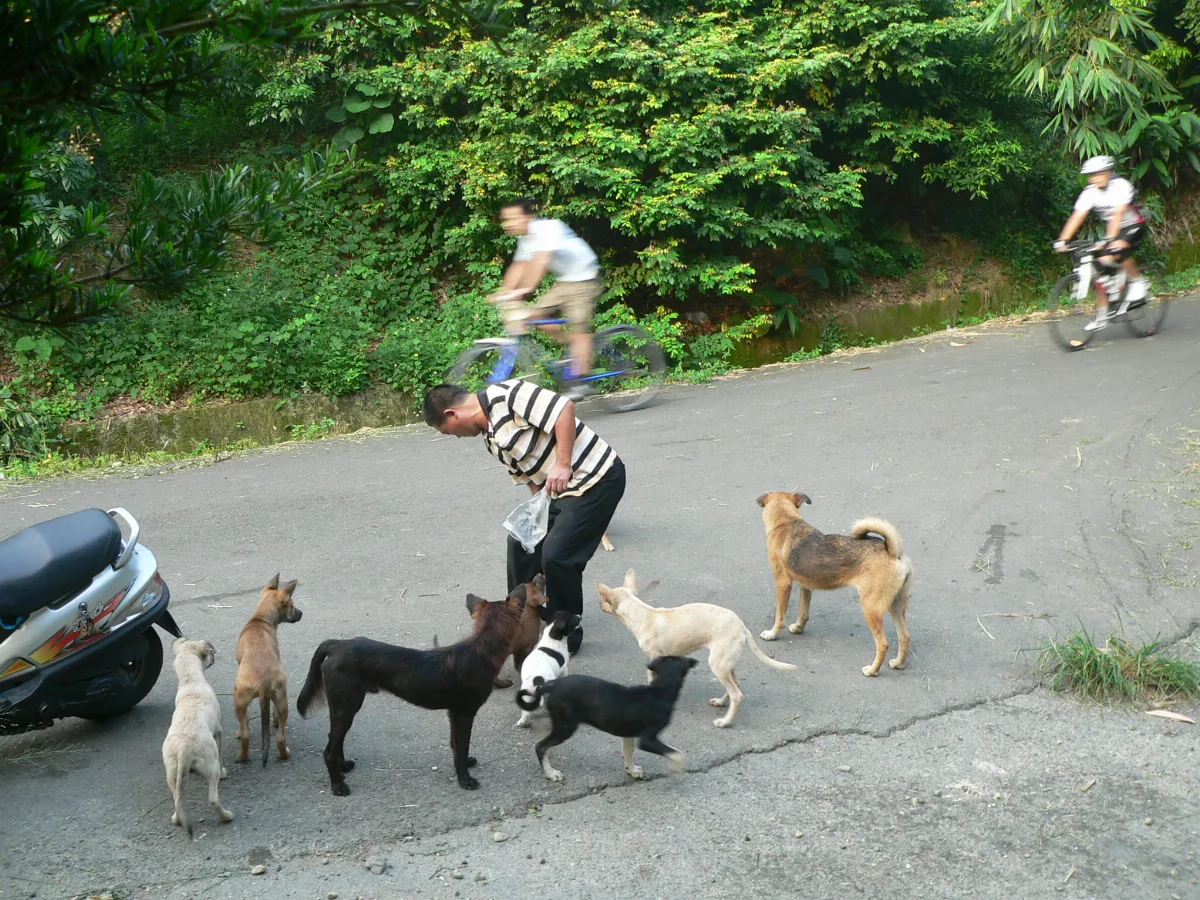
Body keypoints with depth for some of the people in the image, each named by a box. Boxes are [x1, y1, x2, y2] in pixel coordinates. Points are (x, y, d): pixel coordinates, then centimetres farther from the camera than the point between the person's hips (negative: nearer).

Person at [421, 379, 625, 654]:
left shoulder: (505, 395, -18)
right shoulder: (491, 437, 10)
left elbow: (564, 408, -26)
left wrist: (563, 465, -25)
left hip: (597, 479, -10)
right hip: (561, 490, 10)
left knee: (556, 555, -15)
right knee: (522, 542, 15)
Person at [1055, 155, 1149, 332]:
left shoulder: (1121, 185, -25)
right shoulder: (1090, 192, -11)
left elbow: (1118, 214, -36)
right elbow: (1077, 217, -18)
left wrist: (1109, 239, -48)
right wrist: (1062, 240, -30)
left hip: (1133, 225, -6)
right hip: (1112, 228, 6)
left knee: (1118, 250, -35)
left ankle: (1139, 281, -10)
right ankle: (1102, 316, 0)